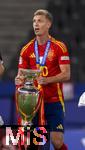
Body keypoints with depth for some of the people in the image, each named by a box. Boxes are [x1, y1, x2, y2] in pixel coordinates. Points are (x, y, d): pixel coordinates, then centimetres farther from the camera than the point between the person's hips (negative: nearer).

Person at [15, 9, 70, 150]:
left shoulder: (59, 47, -2)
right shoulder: (26, 49, 8)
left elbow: (66, 74, -7)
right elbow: (21, 74, 11)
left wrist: (47, 80, -23)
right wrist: (19, 79, -14)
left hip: (54, 101, -3)